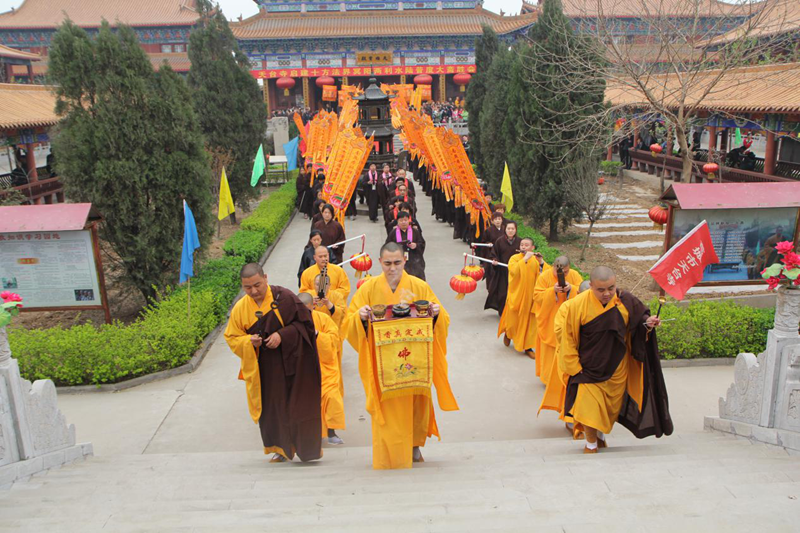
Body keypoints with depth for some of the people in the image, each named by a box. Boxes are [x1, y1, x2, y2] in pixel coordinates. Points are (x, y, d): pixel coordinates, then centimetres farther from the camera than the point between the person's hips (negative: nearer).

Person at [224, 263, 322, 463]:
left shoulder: (284, 297, -10)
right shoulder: (240, 308, 0)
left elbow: (305, 322, -9)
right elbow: (232, 338, 7)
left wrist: (283, 335, -20)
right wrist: (249, 341, -14)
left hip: (294, 362, -3)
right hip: (265, 368, 3)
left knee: (301, 405, 2)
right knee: (271, 407, 6)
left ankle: (311, 446, 20)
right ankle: (282, 448, 25)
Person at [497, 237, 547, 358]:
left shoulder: (535, 260, 2)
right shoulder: (514, 258, -7)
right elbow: (514, 271, -26)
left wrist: (541, 262, -23)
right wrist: (525, 259, -28)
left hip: (530, 296, 2)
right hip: (516, 295, -2)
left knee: (530, 322, 5)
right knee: (513, 319, 11)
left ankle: (528, 347, 17)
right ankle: (508, 333, 42)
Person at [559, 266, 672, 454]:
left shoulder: (626, 301, -12)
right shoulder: (578, 305, -19)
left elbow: (638, 323, 4)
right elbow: (568, 339, -11)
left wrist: (647, 324, -19)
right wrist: (574, 368, -11)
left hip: (617, 369, 3)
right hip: (588, 368, -3)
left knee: (611, 407, 17)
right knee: (588, 407, -5)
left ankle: (601, 435, 46)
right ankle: (591, 443, 23)